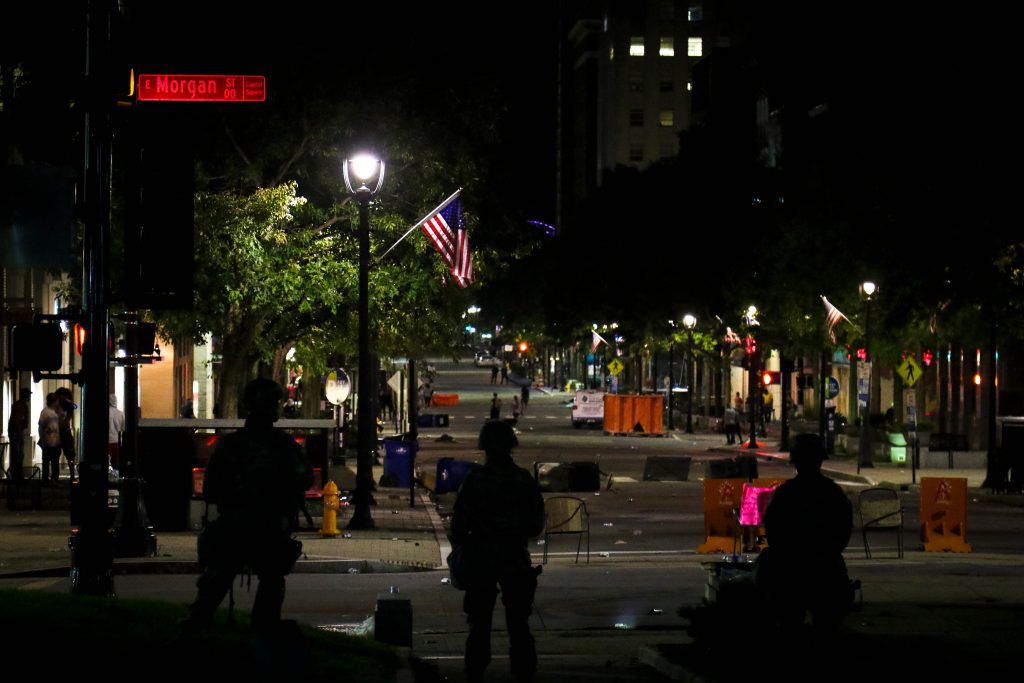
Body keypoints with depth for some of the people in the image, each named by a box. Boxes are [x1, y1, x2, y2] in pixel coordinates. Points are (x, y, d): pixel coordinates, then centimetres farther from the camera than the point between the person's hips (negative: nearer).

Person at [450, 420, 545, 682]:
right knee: (518, 621, 11)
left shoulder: (474, 480, -9)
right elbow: (537, 524, 2)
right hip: (516, 559, 1)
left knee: (480, 621, 8)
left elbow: (459, 523, -8)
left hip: (481, 559, -1)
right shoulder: (525, 479, -3)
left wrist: (460, 548, 7)